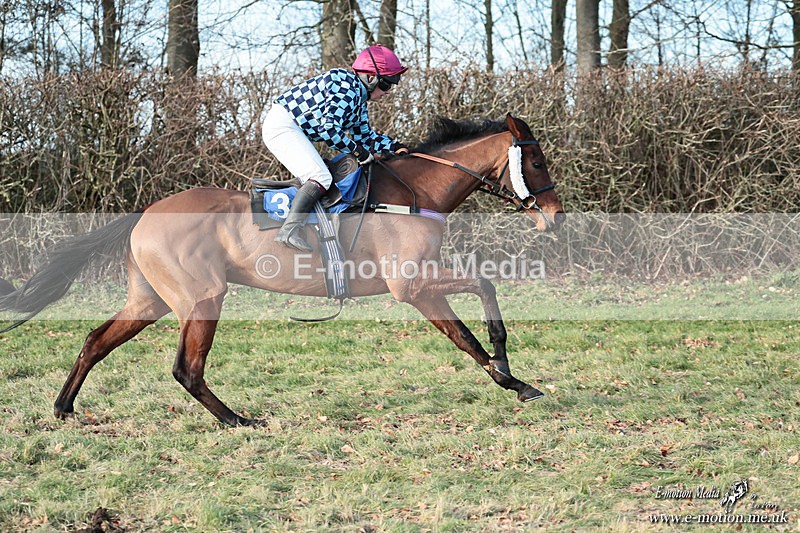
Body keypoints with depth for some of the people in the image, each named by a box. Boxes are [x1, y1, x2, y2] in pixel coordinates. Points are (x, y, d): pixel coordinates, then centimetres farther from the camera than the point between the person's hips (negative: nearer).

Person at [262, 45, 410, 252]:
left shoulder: (359, 96, 16)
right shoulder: (347, 88, -17)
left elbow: (364, 135, 25)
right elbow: (329, 128, -25)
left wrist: (394, 146, 12)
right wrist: (358, 151, -15)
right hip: (282, 124, -11)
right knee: (321, 178, -23)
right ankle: (290, 230, -33)